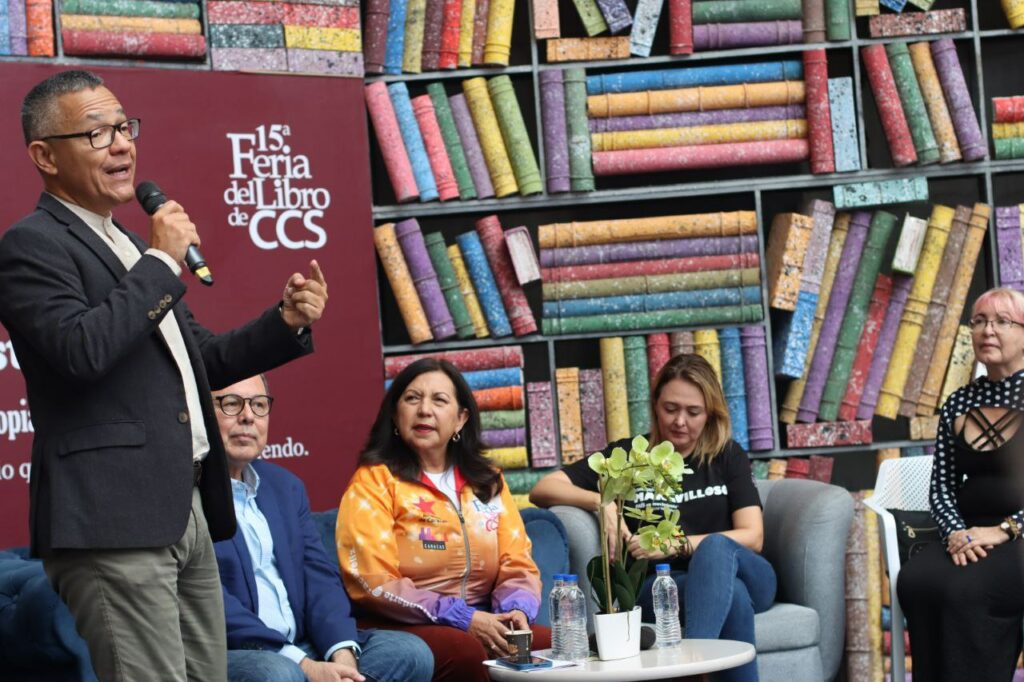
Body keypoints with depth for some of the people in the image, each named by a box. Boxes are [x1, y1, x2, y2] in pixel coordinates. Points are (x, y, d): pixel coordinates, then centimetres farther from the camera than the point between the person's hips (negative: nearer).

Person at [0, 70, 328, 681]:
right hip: (112, 517, -9)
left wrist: (288, 322, 12)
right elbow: (81, 349, -24)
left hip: (186, 512, 9)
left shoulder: (130, 245, 22)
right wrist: (162, 262, -14)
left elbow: (203, 361, 27)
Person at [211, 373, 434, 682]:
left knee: (409, 652, -12)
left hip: (300, 647, 8)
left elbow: (319, 575, 11)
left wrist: (343, 653, -9)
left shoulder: (286, 486, 19)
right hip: (226, 656, -8)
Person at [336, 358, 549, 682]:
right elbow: (373, 582, -9)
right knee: (465, 652, -35)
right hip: (404, 630, -5)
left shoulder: (489, 482, 17)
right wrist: (462, 619, -16)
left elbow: (517, 566, 13)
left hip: (481, 625, 5)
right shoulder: (374, 481, 1)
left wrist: (516, 610, -10)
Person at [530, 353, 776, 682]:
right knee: (733, 595, -38)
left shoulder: (727, 457, 13)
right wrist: (600, 501, -16)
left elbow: (752, 537, 1)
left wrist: (675, 545, -13)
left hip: (745, 577, 2)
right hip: (659, 586, -2)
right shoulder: (629, 455, 11)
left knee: (716, 547, -37)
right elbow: (542, 490, 3)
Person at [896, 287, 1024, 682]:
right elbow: (941, 489, 11)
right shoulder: (958, 405, 14)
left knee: (965, 589, -33)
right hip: (969, 534, 5)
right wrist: (956, 533, -9)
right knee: (915, 582, -26)